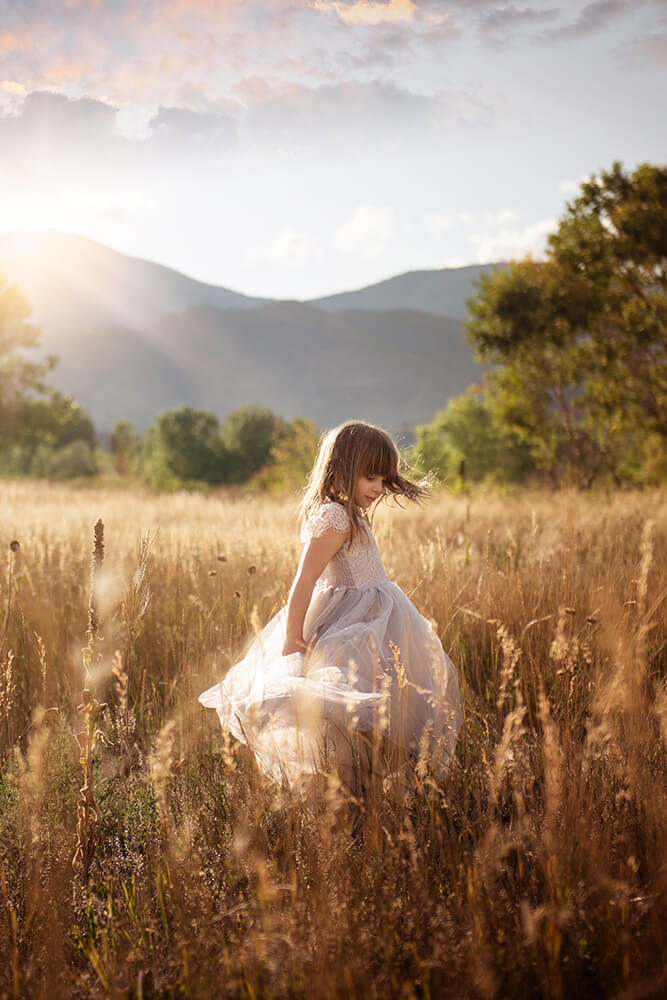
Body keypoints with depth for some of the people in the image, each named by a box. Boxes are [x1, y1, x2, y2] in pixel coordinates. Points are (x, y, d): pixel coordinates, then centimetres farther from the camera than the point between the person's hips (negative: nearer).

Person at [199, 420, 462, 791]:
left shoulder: (349, 516, 13)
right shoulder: (334, 517, -18)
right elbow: (305, 579, -22)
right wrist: (292, 639, -23)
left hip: (373, 619, 10)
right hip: (353, 631, -10)